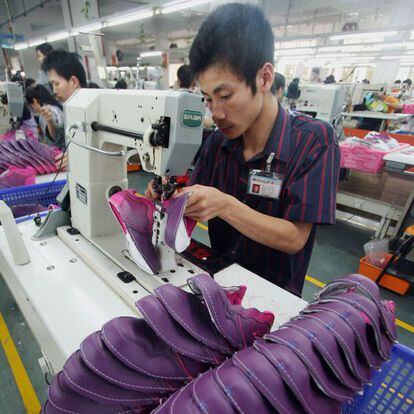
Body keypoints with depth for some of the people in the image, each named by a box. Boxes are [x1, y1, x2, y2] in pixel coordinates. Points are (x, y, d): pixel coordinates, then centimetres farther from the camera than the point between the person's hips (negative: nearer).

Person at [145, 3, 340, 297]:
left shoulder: (314, 141, -15)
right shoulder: (217, 142, -3)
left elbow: (294, 239, -18)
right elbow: (199, 210, 1)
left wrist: (225, 205, -28)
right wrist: (175, 196, -19)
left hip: (275, 291, -3)